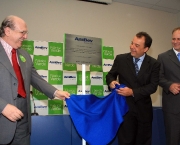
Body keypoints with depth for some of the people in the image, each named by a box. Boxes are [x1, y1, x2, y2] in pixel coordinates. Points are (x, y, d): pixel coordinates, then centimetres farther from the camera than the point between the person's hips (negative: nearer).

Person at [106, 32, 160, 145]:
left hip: (144, 109, 1)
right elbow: (110, 75, 7)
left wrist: (133, 92, -21)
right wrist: (111, 82, -18)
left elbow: (153, 86, -10)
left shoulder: (154, 64, -3)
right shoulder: (120, 59, -3)